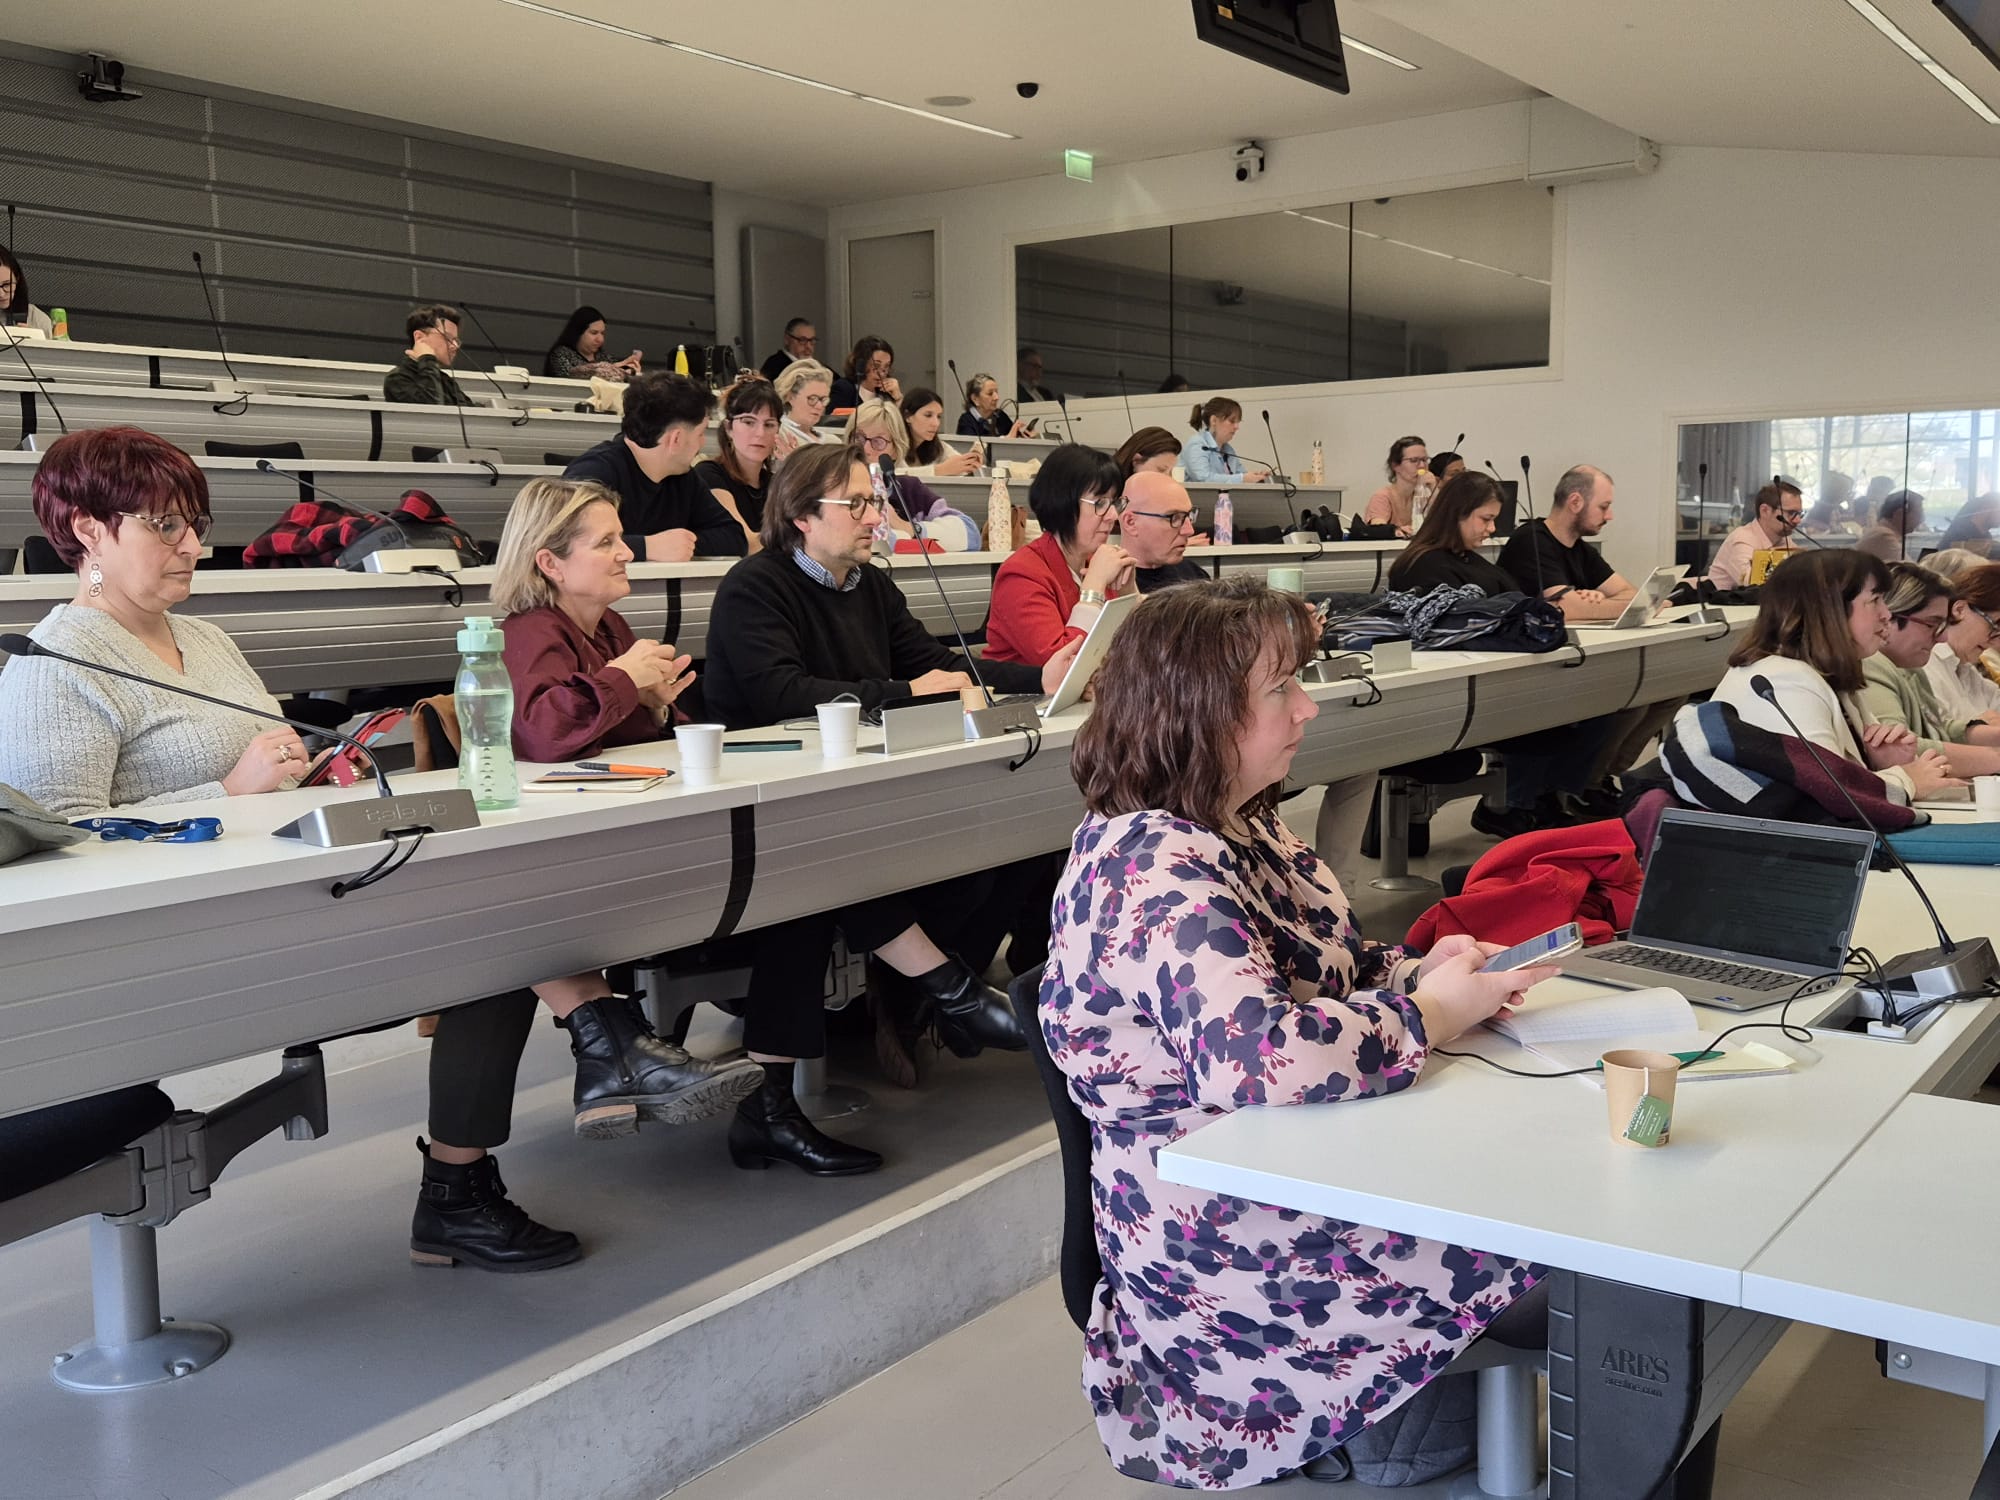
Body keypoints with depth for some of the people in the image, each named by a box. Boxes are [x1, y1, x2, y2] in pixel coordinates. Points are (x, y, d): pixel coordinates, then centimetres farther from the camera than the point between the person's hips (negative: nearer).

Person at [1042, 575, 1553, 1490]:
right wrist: (1434, 1015, -21)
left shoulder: (1238, 825, 5)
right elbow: (1265, 1055, -37)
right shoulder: (1156, 869, -26)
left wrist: (1419, 969, -3)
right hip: (1229, 1239, -9)